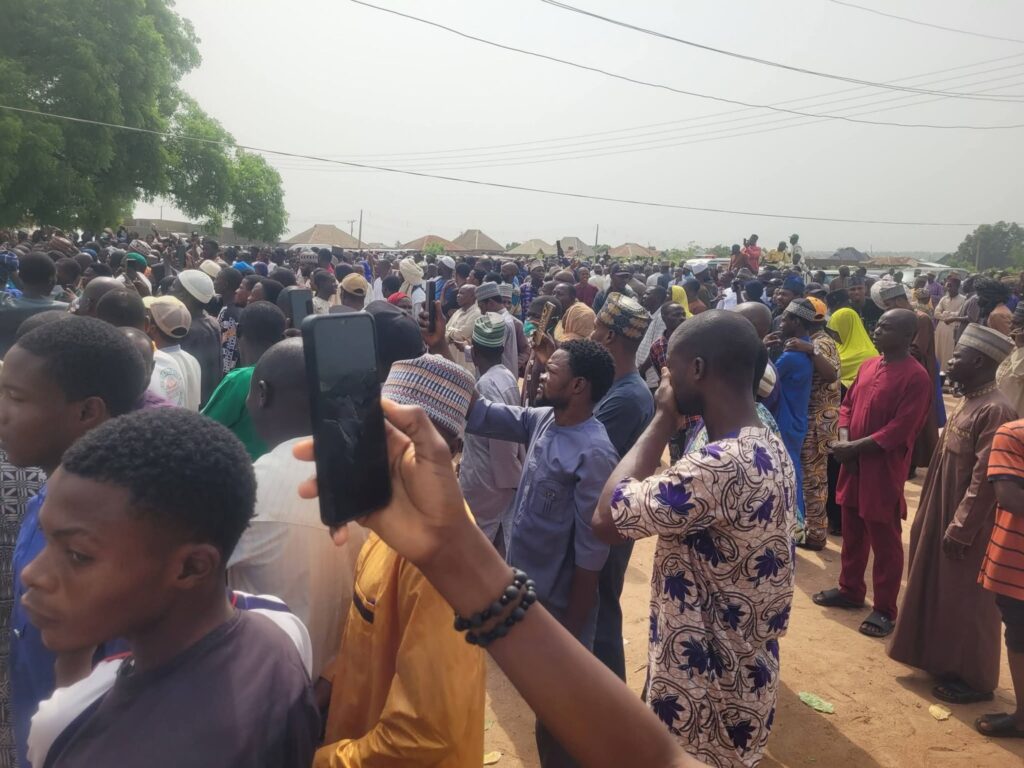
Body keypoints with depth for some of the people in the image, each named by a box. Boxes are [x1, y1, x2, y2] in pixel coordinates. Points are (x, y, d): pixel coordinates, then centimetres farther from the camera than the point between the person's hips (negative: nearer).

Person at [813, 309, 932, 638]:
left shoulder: (916, 377, -15)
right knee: (853, 533, 19)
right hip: (853, 464, 7)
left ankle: (885, 609, 16)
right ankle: (850, 590, 35)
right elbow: (848, 404, 13)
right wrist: (843, 439, -5)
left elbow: (900, 429, -19)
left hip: (884, 469, -7)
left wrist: (854, 447, -18)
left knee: (884, 540, 4)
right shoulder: (868, 365, 8)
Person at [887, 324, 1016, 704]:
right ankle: (947, 661, 35)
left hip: (968, 524, -9)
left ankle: (974, 678, 20)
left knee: (967, 601, 4)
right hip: (943, 512, 9)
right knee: (943, 592, 19)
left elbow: (985, 478, -24)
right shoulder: (968, 399, 7)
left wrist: (960, 529, -21)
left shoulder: (995, 410, -23)